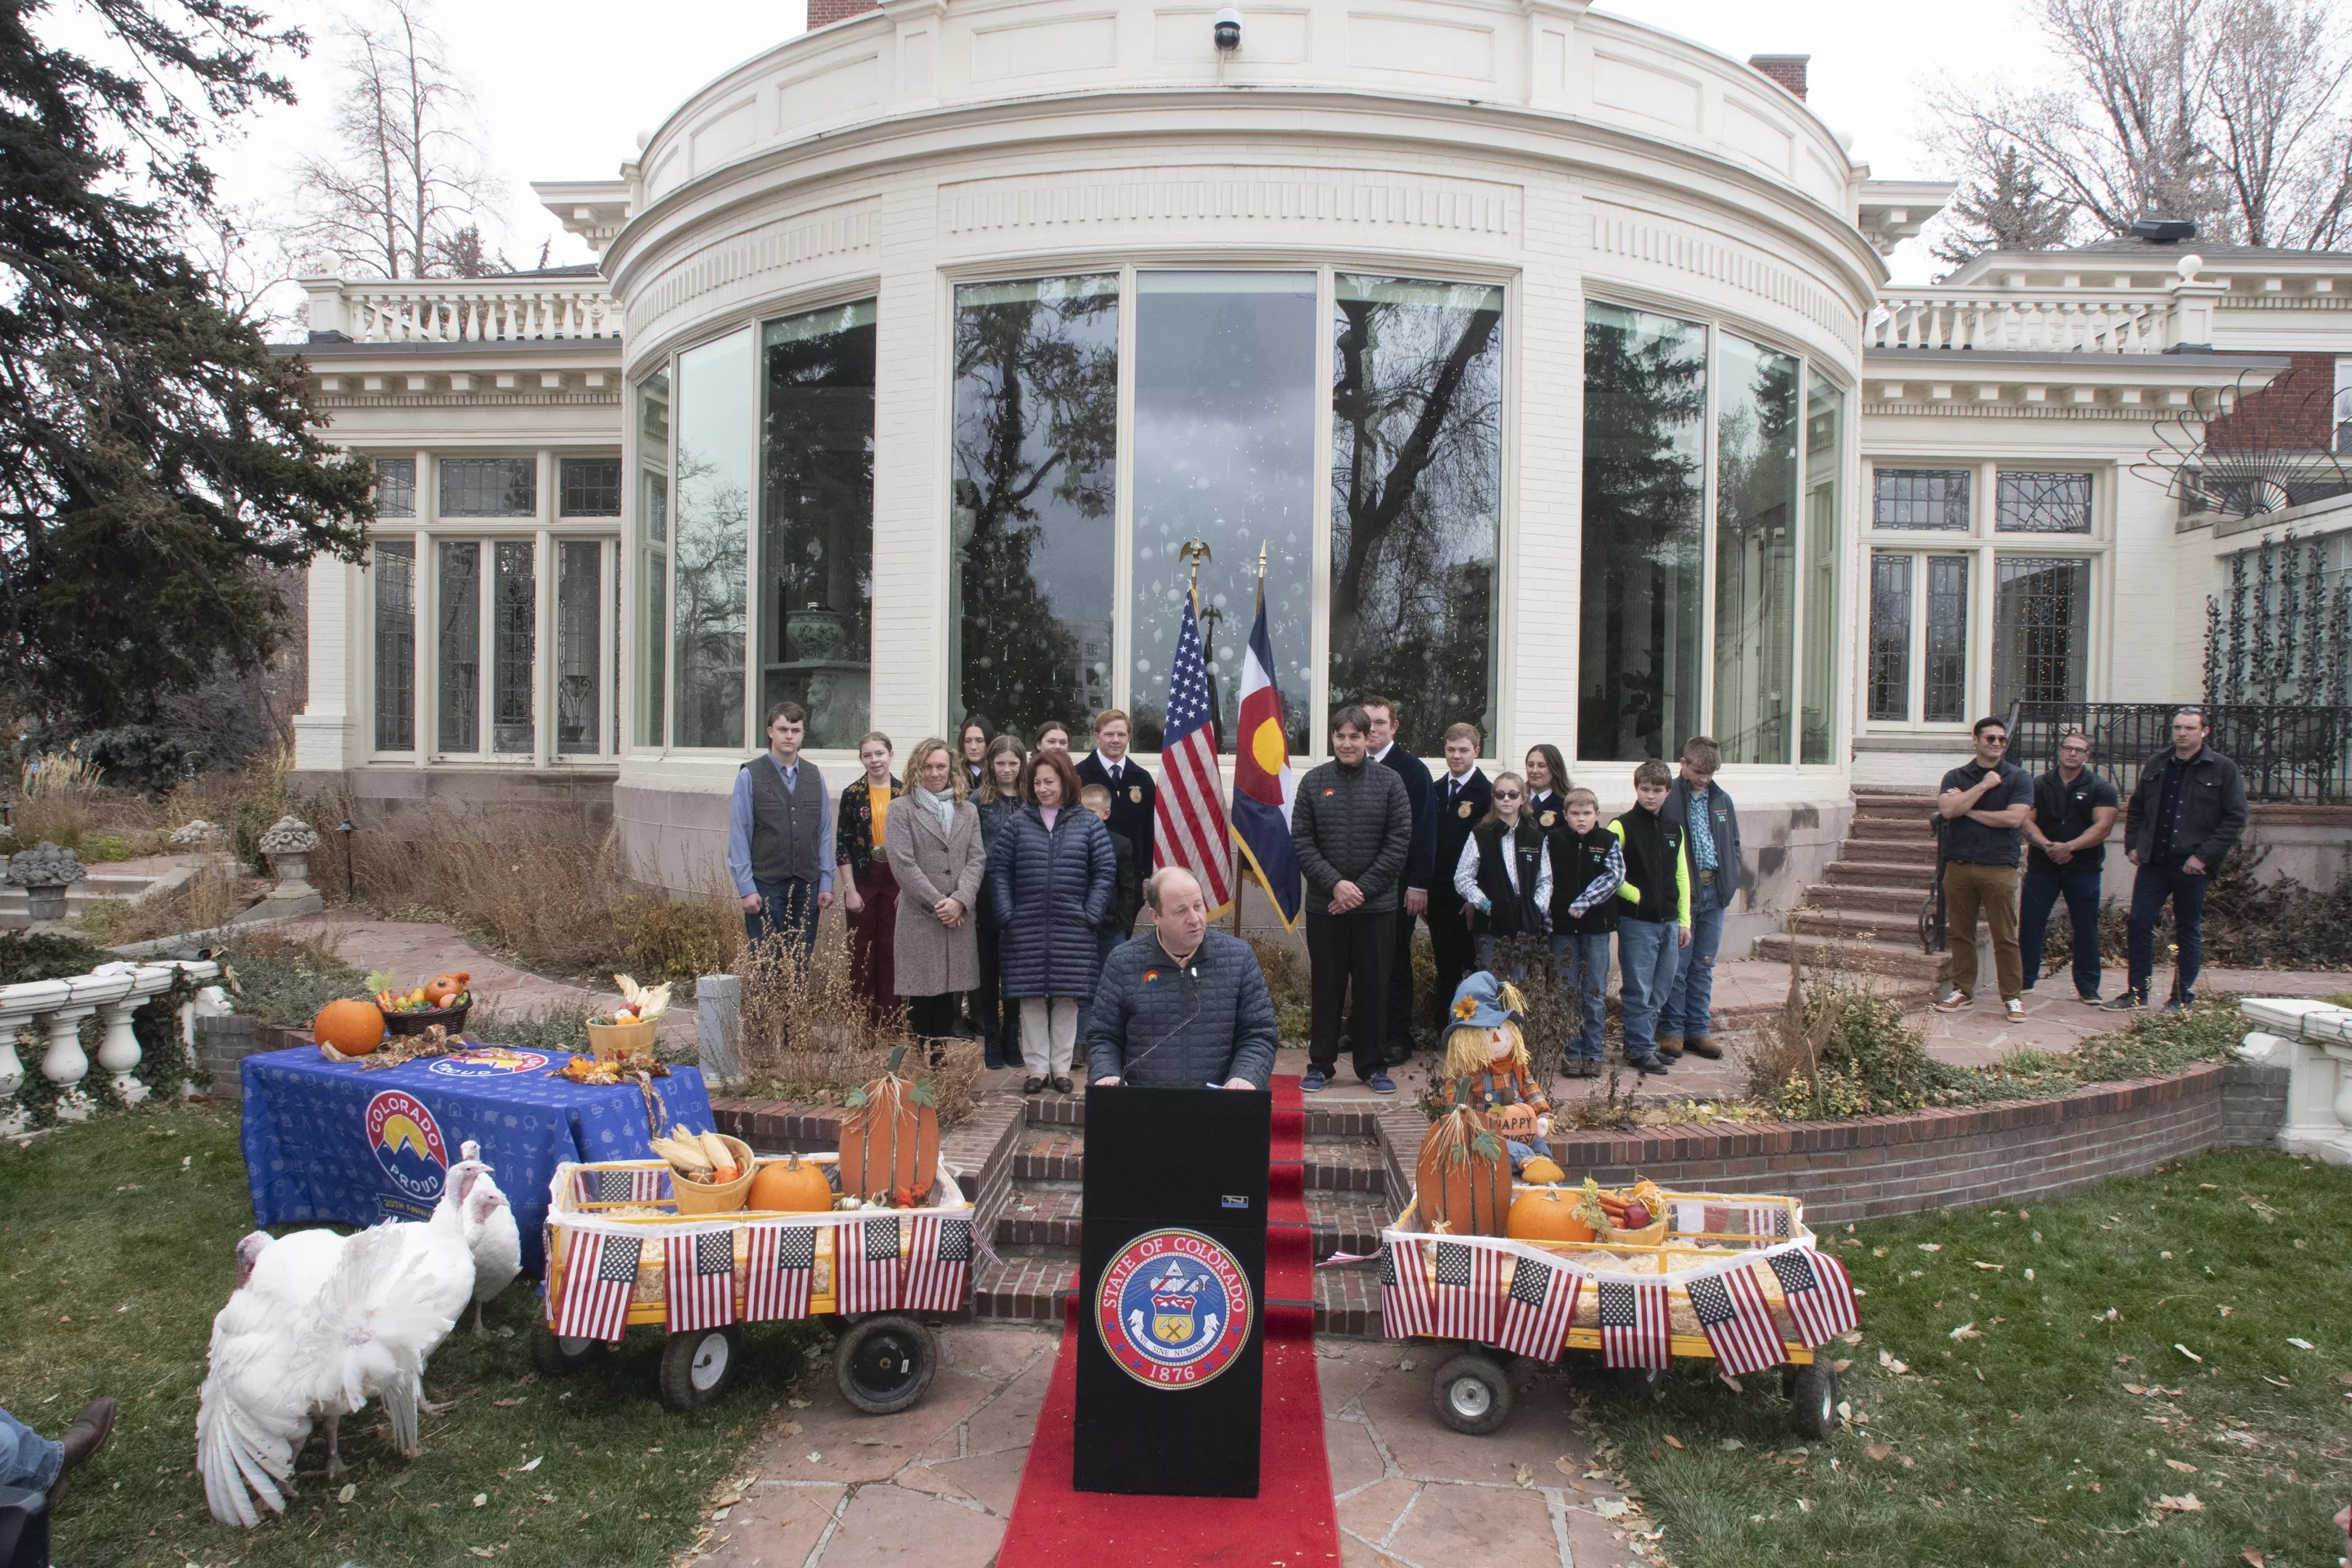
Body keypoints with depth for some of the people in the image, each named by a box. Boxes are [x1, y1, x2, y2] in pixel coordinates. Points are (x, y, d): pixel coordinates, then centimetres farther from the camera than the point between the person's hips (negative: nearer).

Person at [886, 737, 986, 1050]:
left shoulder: (968, 811, 15)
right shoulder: (903, 810, 3)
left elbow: (977, 860, 6)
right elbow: (903, 863, -6)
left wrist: (960, 899, -9)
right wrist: (937, 903, -11)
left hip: (958, 918, 3)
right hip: (919, 917, -3)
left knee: (947, 996, 6)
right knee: (920, 997, -2)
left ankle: (942, 1060, 14)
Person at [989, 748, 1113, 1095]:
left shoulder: (1088, 823, 3)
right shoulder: (1018, 822, 5)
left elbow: (1103, 872, 2)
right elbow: (1000, 871, 5)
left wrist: (1090, 916, -6)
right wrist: (1007, 915, -4)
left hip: (1072, 930, -1)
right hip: (1027, 929, 1)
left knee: (1067, 998, 4)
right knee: (1031, 999, 4)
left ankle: (1061, 1066, 15)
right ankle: (1037, 1067, 13)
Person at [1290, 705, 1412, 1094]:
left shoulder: (1390, 782, 0)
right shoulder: (1313, 782, 2)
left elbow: (1399, 843, -3)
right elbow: (1301, 842, -1)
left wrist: (1362, 889, -10)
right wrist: (1335, 884, -12)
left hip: (1376, 906, 0)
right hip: (1324, 905, 1)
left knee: (1372, 987, 7)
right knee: (1326, 986, 8)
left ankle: (1372, 1065, 19)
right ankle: (1320, 1063, 19)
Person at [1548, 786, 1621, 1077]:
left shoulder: (1608, 841, 0)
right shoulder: (1552, 840, 0)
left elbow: (1615, 875, -11)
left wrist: (1584, 902, -18)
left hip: (1596, 926, 0)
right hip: (1562, 926, 0)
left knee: (1595, 994, 5)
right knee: (1566, 992, 6)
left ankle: (1593, 1053, 13)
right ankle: (1572, 1052, 14)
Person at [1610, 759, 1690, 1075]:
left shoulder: (1674, 829, 11)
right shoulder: (1623, 827, -7)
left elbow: (1681, 877, 13)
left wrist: (1684, 921, 11)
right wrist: (1635, 894, -11)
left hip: (1669, 921, 6)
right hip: (1636, 921, -6)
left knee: (1659, 990, 12)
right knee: (1639, 990, -2)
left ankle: (1645, 1043, 24)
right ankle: (1641, 1049, 7)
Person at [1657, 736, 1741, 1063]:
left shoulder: (1722, 801, 10)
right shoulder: (1668, 800, -9)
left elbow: (1733, 844, 18)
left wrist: (1730, 881, 6)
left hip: (1714, 892, 5)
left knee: (1704, 966, 12)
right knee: (1677, 966, 1)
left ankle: (1698, 1031, 20)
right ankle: (1672, 1032, 11)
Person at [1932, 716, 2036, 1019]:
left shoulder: (2018, 778, 3)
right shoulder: (1956, 776, 9)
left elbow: (2014, 817, -12)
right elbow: (1948, 809, -9)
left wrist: (1968, 809, -6)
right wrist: (1984, 785, -9)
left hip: (1999, 868, -2)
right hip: (1959, 866, 2)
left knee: (2005, 937, -1)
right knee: (1960, 934, 8)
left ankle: (2013, 996, 8)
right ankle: (1961, 990, 18)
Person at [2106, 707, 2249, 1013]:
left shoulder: (2223, 769, -3)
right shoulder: (2156, 765, 11)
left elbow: (2235, 818, -7)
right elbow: (2136, 808, 20)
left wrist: (2205, 855, -13)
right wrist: (2132, 844, 8)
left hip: (2193, 865, -4)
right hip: (2153, 861, 4)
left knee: (2188, 930, 7)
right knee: (2139, 924, 1)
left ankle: (2182, 999, 15)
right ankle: (2136, 993, 10)